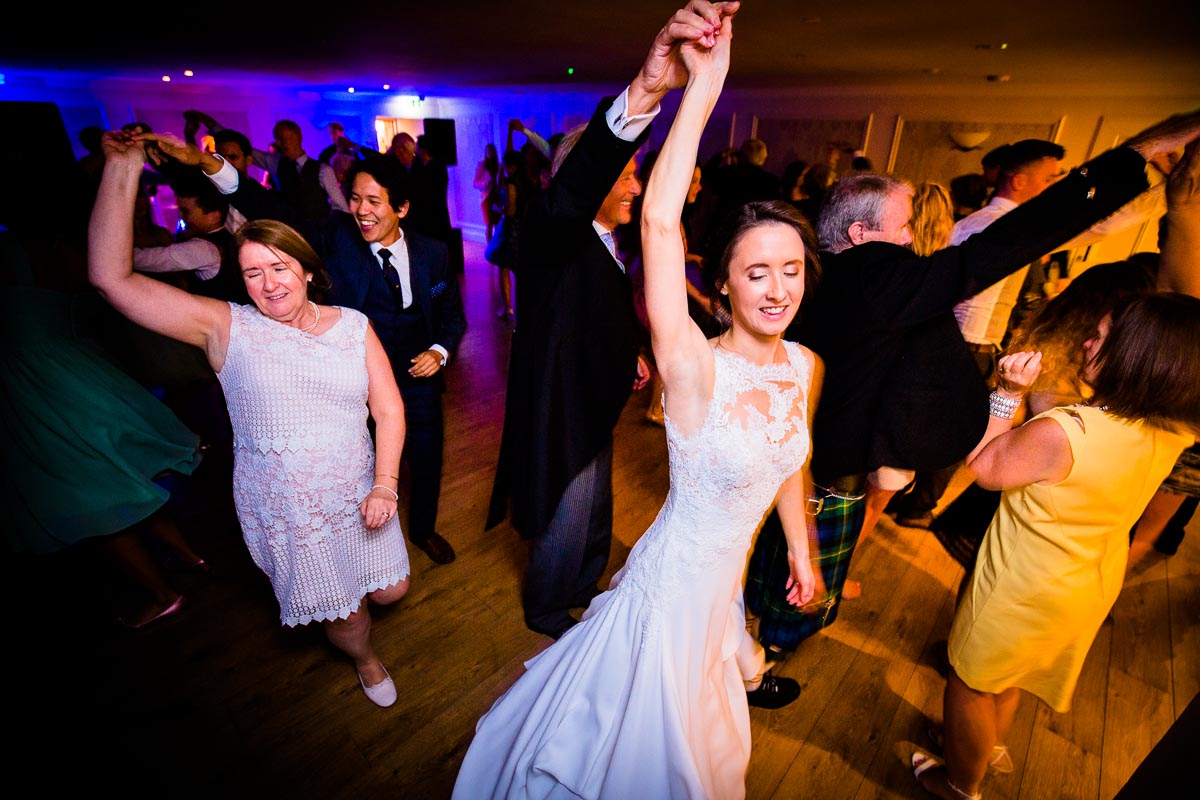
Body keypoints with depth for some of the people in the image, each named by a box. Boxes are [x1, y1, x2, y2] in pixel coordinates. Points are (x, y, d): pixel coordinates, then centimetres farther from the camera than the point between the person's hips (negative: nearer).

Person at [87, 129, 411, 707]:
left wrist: (385, 486, -15)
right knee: (343, 618, 16)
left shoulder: (352, 326, -4)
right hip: (284, 514, -2)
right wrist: (122, 167, -18)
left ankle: (349, 606, 56)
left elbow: (388, 409, -6)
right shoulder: (227, 328, -8)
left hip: (358, 498, 2)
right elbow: (111, 276, -16)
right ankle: (365, 660, 51)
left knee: (392, 590, 19)